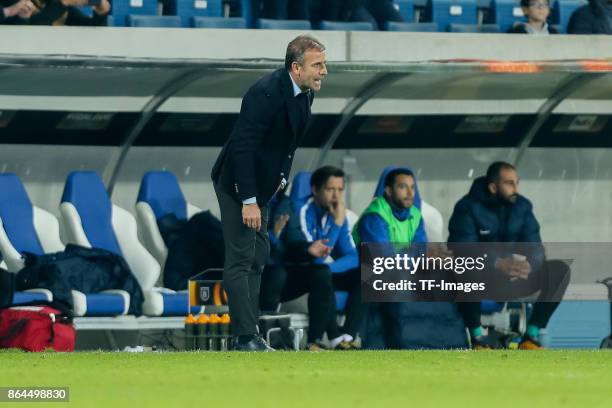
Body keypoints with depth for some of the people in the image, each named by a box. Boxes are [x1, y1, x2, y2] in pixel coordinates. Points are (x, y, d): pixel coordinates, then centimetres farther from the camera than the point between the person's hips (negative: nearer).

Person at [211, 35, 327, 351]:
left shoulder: (304, 92, 0)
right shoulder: (266, 93, -27)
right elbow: (243, 147, -28)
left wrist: (282, 176, 8)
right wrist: (248, 201, -27)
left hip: (260, 184, 10)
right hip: (236, 183, -10)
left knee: (258, 256, 12)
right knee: (241, 259, -9)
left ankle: (247, 333, 17)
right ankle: (246, 336, -10)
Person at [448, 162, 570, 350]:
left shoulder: (522, 206, 4)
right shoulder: (468, 208, -11)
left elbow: (535, 248, -3)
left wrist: (526, 265, -29)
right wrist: (498, 263, -38)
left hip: (513, 280, 5)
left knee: (560, 270, -14)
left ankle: (530, 337, -12)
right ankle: (477, 337, -23)